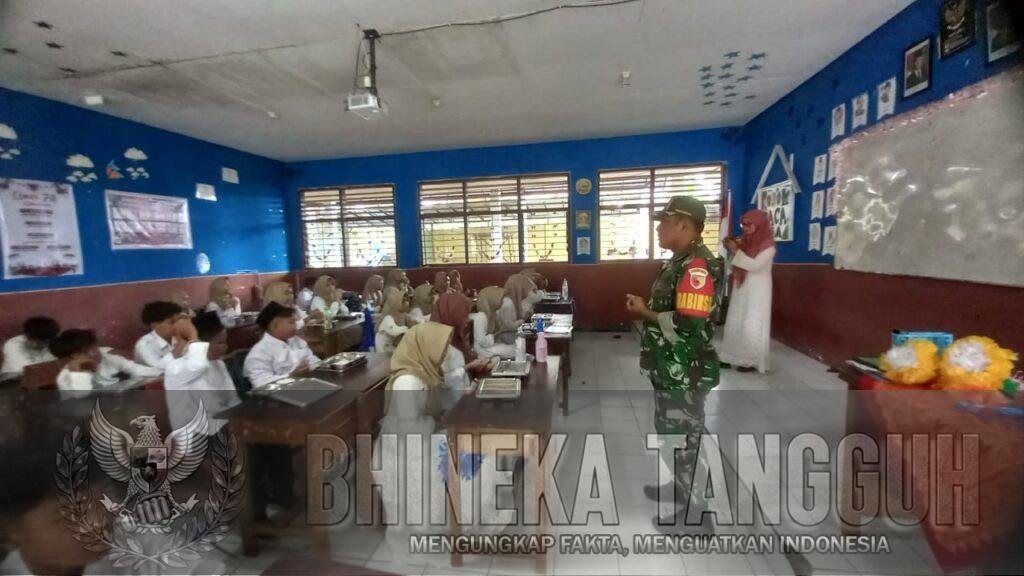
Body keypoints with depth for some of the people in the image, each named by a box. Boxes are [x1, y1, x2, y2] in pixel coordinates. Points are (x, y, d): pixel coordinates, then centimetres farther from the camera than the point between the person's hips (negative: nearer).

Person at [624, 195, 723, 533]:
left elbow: (690, 324, -30)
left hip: (686, 373, -10)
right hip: (668, 367, 10)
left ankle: (692, 503, 26)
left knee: (684, 434, 6)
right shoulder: (678, 262, 10)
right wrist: (645, 309, 1)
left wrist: (646, 314, -19)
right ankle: (679, 485, 43)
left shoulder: (698, 267, -23)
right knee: (668, 429, 23)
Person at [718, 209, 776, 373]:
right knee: (734, 323, 7)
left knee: (752, 326, -3)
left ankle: (753, 361, 7)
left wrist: (736, 251, -22)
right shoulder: (744, 241, 7)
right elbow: (734, 264, 13)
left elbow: (755, 265, -21)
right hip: (741, 289, 6)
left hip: (757, 292, -6)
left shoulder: (767, 245, -11)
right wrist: (731, 248, -3)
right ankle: (731, 357, 14)